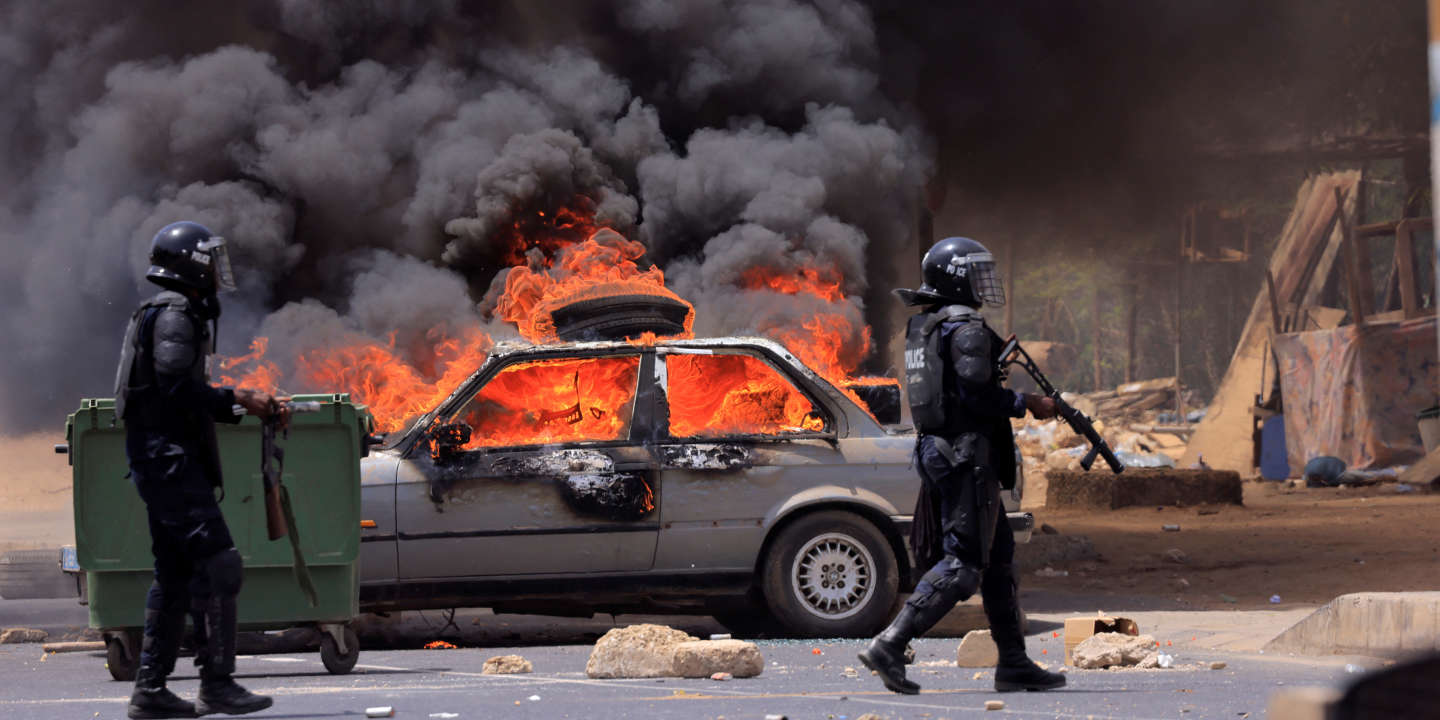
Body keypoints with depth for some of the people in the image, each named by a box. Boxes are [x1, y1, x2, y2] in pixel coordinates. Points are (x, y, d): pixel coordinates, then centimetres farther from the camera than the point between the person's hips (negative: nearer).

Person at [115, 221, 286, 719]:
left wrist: (243, 404, 17)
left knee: (175, 574, 11)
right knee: (216, 564, -14)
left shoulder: (172, 314, 22)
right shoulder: (174, 314, -10)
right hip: (169, 456, -11)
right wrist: (239, 402, -16)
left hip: (163, 460, 11)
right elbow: (176, 388, -21)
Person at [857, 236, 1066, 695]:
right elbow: (977, 393, -22)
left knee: (998, 555, 15)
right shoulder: (967, 330, -13)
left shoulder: (922, 329, 16)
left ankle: (1013, 663, 17)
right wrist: (1028, 405, -10)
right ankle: (889, 647, -18)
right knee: (963, 565, -10)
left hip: (936, 451, 10)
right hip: (967, 455, -10)